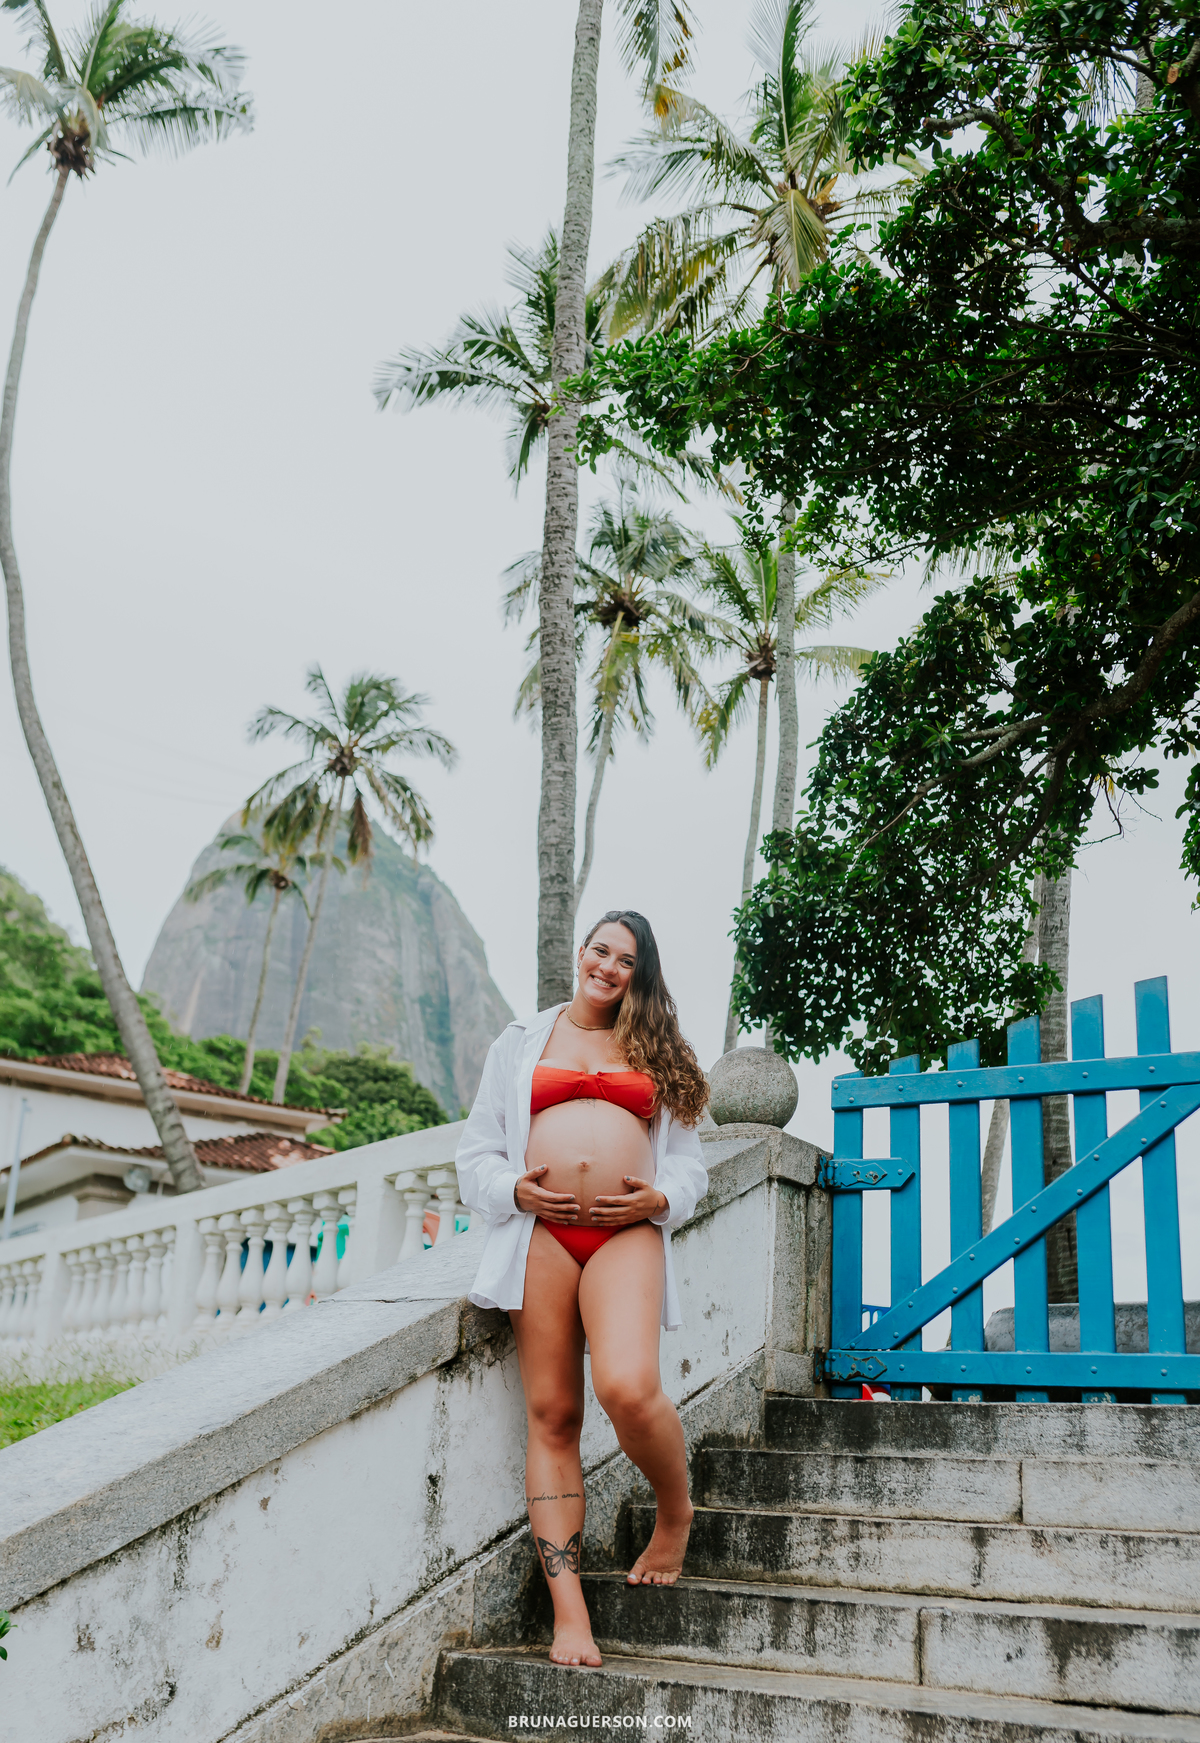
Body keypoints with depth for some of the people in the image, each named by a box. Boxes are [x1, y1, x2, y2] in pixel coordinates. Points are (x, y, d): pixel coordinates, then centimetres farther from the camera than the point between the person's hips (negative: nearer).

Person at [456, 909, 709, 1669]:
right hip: (540, 1233, 1)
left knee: (629, 1387, -23)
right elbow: (477, 1152, 16)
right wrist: (515, 1189, -4)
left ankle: (677, 1513, 8)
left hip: (627, 1234, -1)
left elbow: (688, 1159, 17)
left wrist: (658, 1198, -4)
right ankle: (570, 1612, 1)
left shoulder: (656, 1050, 20)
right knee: (552, 1416, -2)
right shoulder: (522, 1043, 19)